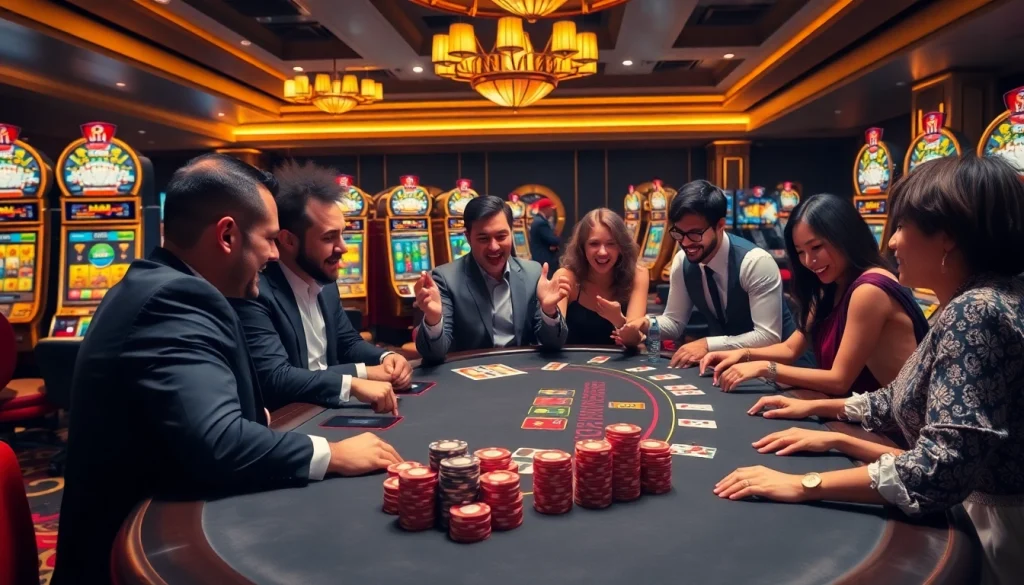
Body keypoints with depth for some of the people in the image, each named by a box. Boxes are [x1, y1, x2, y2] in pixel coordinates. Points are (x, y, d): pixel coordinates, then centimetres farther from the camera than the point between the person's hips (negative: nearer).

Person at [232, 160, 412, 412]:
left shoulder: (324, 282, 4)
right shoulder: (255, 292, -20)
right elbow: (275, 378, -27)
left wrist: (386, 358, -6)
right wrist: (361, 375, -29)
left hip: (326, 410, 7)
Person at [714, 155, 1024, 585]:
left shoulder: (976, 313, -25)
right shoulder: (973, 304, 8)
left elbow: (943, 468, -32)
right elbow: (907, 401, 18)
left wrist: (803, 485, -28)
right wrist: (816, 407, 19)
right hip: (967, 514, 9)